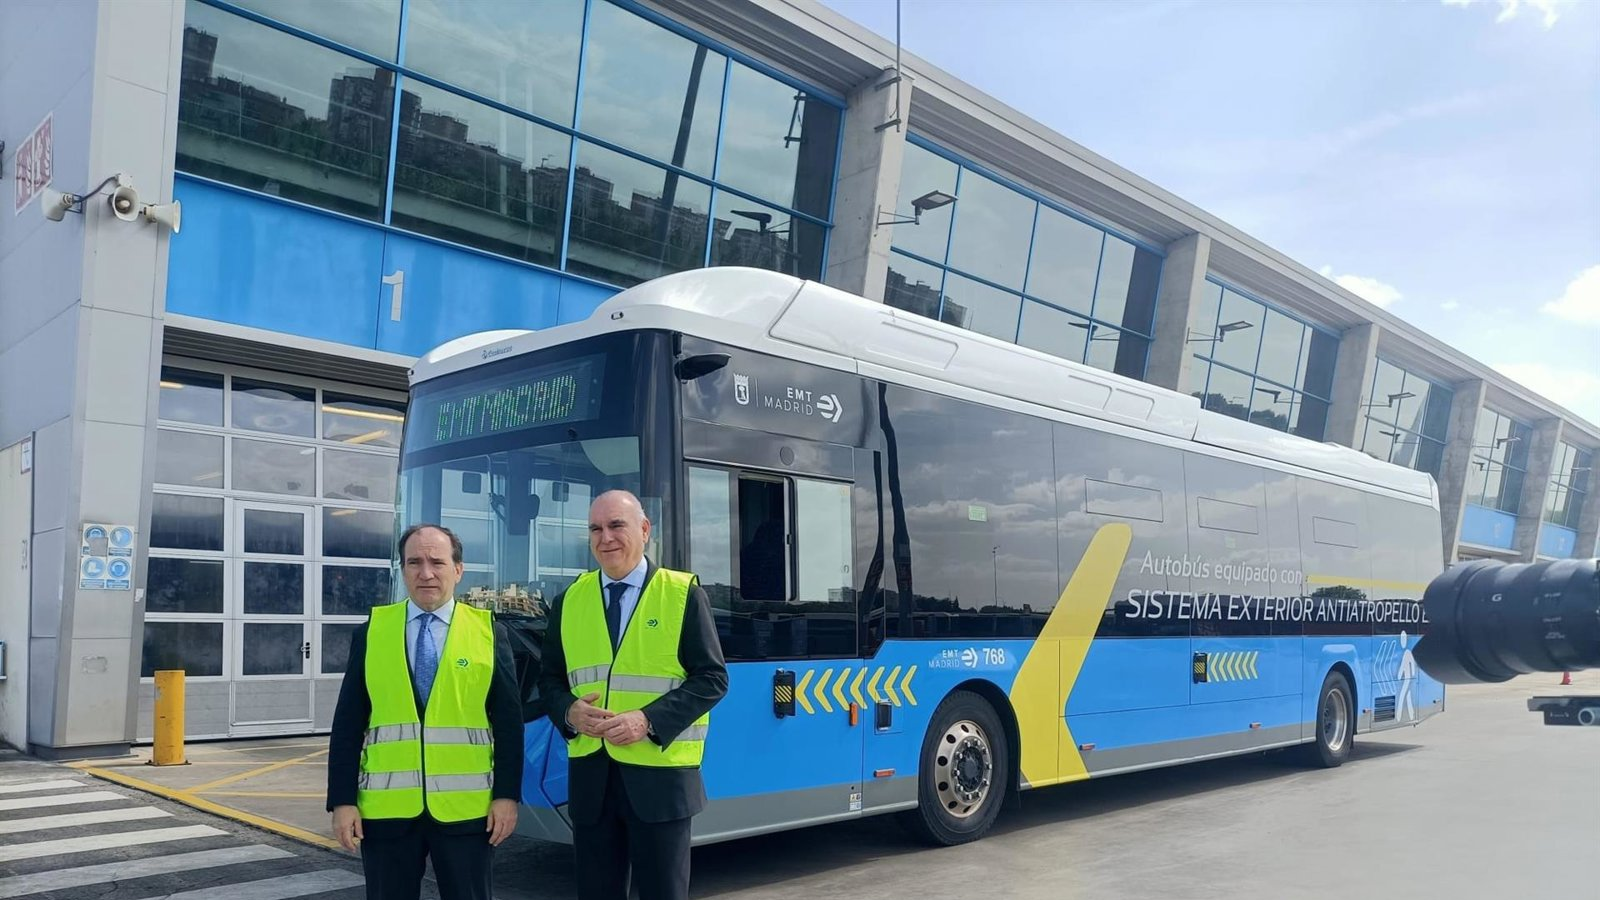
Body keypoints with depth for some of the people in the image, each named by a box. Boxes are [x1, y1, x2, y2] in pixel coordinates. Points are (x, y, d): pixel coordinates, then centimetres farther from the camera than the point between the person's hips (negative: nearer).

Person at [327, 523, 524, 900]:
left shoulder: (489, 632, 2)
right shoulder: (370, 632, 5)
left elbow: (508, 722, 1)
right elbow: (348, 724, 4)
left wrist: (507, 794, -4)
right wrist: (343, 800, -1)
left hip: (466, 808, -1)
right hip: (386, 808, 1)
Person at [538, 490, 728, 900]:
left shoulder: (683, 593, -3)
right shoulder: (570, 599, 8)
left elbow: (712, 678, -6)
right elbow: (550, 679, 13)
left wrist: (649, 720, -18)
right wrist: (570, 712, -10)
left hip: (659, 775, -3)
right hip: (590, 775, 3)